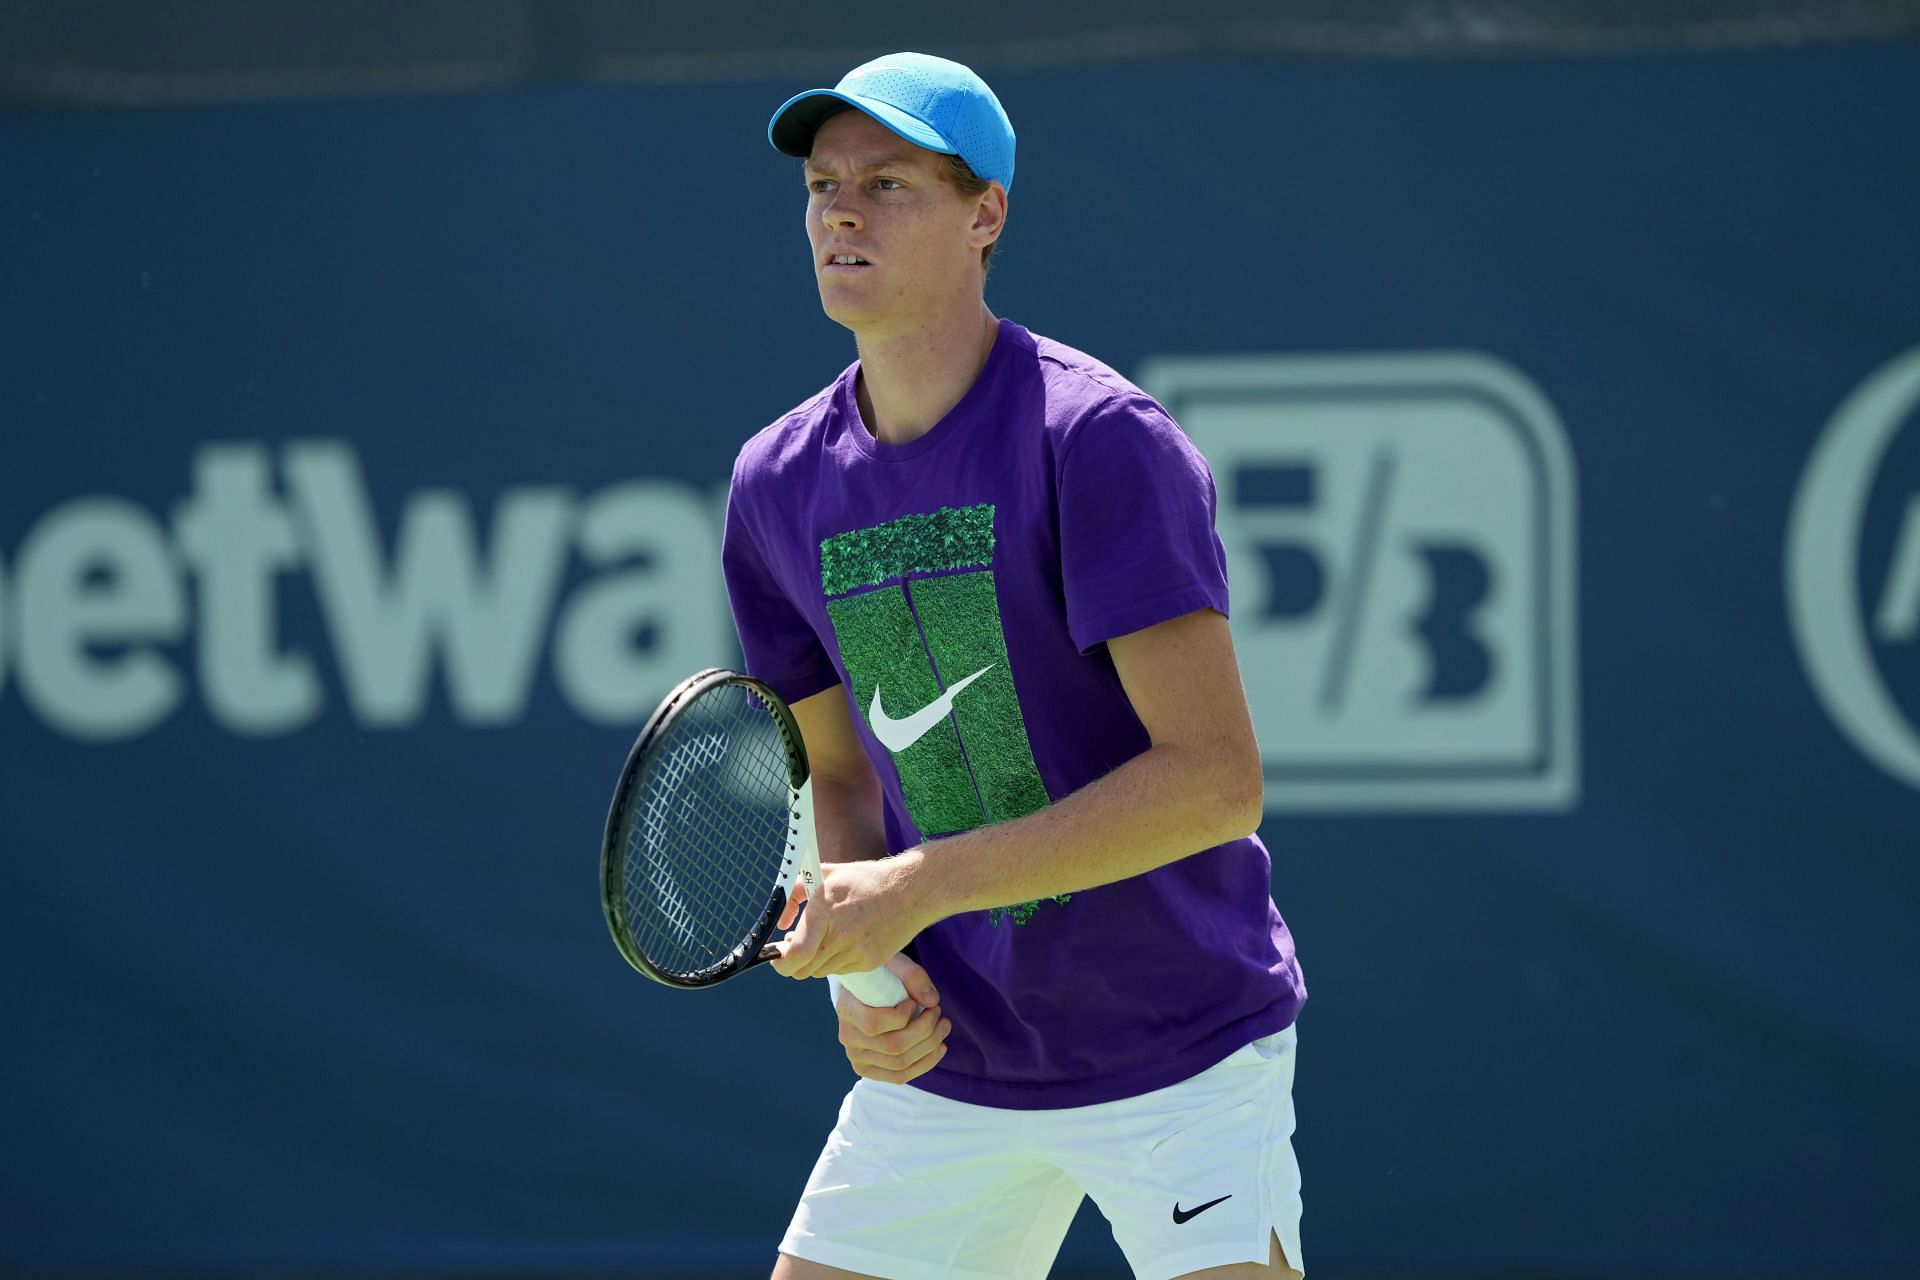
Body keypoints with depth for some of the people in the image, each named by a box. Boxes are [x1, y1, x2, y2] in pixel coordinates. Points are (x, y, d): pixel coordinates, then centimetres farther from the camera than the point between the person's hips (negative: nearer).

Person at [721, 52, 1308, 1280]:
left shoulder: (1101, 440, -17)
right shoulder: (780, 486, 3)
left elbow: (1216, 779, -22)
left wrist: (920, 885, -24)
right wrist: (862, 965, -5)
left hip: (1182, 1050, -6)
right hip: (945, 1058, 6)